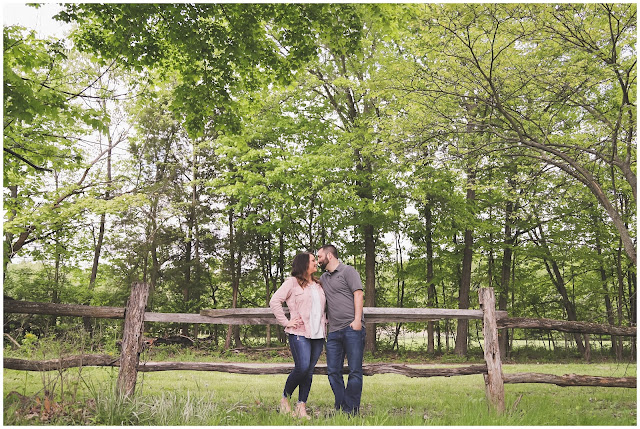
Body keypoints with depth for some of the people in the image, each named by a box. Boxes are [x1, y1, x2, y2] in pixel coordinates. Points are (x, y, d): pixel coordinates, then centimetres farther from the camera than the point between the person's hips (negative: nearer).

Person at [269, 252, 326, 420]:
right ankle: (285, 398, 8)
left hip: (318, 334, 6)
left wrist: (325, 321, 17)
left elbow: (324, 306, 34)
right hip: (299, 333, -6)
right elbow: (274, 301, -7)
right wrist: (286, 322, -10)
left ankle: (301, 407, 9)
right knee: (302, 367, -14)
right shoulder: (292, 282, 0)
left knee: (309, 370, 3)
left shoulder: (319, 285, 20)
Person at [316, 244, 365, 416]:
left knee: (355, 371, -4)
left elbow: (358, 294, -7)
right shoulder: (323, 278, 22)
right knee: (333, 372, 5)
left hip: (352, 329, -7)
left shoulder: (348, 271, 2)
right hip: (334, 331, 7)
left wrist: (357, 319, -17)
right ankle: (340, 408, 13)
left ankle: (351, 410, 3)